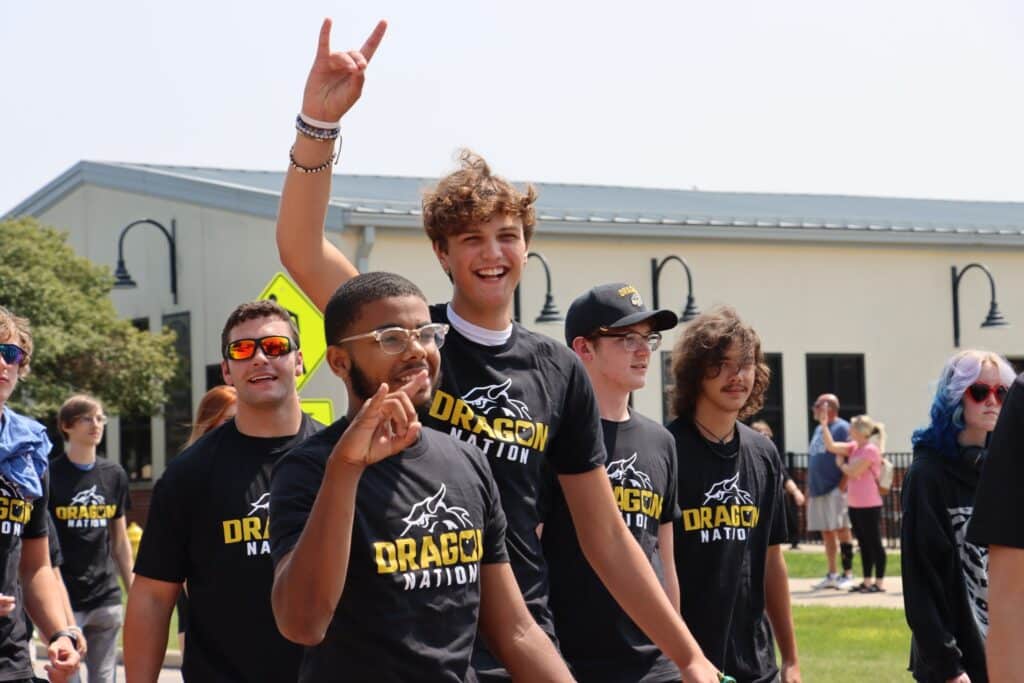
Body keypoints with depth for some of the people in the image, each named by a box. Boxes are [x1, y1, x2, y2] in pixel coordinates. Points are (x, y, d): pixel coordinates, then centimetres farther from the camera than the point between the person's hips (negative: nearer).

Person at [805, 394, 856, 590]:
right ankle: (832, 575, 15)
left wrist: (843, 484, -20)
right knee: (826, 533, 10)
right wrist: (808, 489, 19)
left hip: (835, 489, -8)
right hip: (817, 489, 8)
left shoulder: (842, 428, -7)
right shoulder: (818, 429, 19)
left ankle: (847, 575, -2)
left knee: (841, 529, -6)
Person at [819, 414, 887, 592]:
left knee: (874, 542, -3)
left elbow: (854, 471, -18)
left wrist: (841, 464, 0)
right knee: (864, 543, 13)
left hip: (869, 505, -9)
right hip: (854, 504, 9)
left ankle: (879, 582, 2)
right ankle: (867, 581, 19)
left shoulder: (871, 450, -14)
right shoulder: (853, 447, 11)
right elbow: (831, 446, 6)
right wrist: (824, 425, 1)